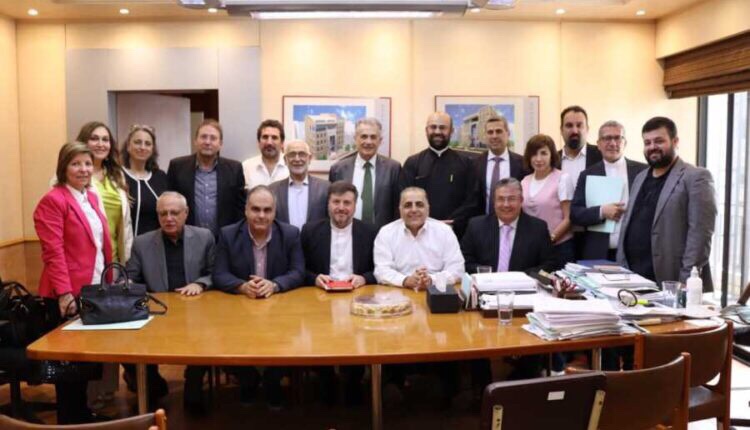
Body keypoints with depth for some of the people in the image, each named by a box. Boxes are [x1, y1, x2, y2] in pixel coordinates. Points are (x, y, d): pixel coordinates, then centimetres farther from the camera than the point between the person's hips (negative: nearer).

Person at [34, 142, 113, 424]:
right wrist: (64, 292, -21)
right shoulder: (53, 201, -11)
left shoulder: (92, 198, 13)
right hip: (69, 295, -7)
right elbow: (53, 252, -17)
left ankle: (84, 412, 29)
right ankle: (70, 418, 20)